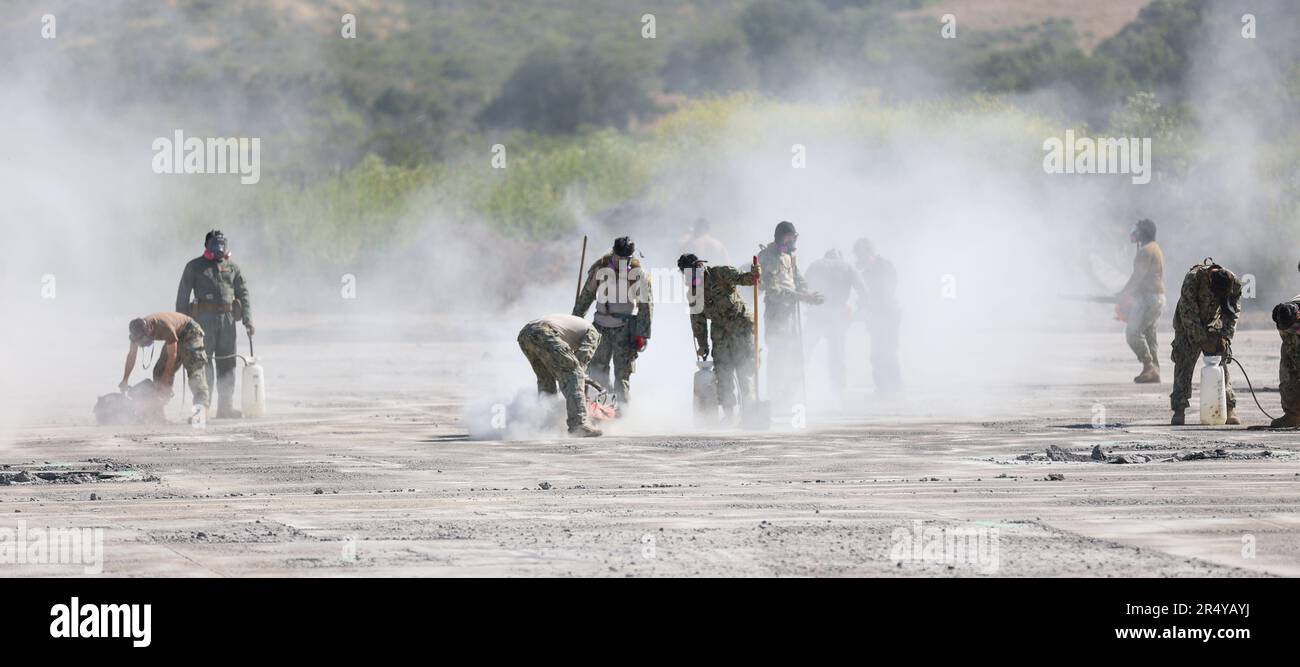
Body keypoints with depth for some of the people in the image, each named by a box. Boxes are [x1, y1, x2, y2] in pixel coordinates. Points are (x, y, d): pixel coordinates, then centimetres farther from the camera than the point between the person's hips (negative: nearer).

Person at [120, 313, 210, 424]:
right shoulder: (138, 331, -17)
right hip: (176, 337, 8)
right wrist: (125, 381, -1)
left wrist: (164, 383, -26)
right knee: (159, 371, -4)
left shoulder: (165, 327, -37)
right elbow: (131, 355, -2)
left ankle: (201, 409, -40)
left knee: (195, 373, -25)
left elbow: (172, 356, -29)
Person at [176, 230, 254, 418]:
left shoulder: (232, 268, 16)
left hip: (228, 319, 4)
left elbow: (244, 295, 12)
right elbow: (182, 296, 5)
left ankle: (225, 407, 9)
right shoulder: (195, 267, 6)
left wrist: (248, 320, -1)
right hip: (204, 318, -4)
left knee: (227, 364, 4)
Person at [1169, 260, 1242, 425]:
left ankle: (1229, 409, 0)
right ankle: (1179, 413, -8)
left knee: (1221, 365, -4)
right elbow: (1188, 313, -27)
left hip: (1213, 325, 3)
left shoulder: (1234, 284, -18)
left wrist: (1225, 337, -19)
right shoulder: (1193, 278, -31)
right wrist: (1202, 340, -26)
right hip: (1188, 326, -3)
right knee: (1184, 365, -10)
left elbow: (1232, 313, -7)